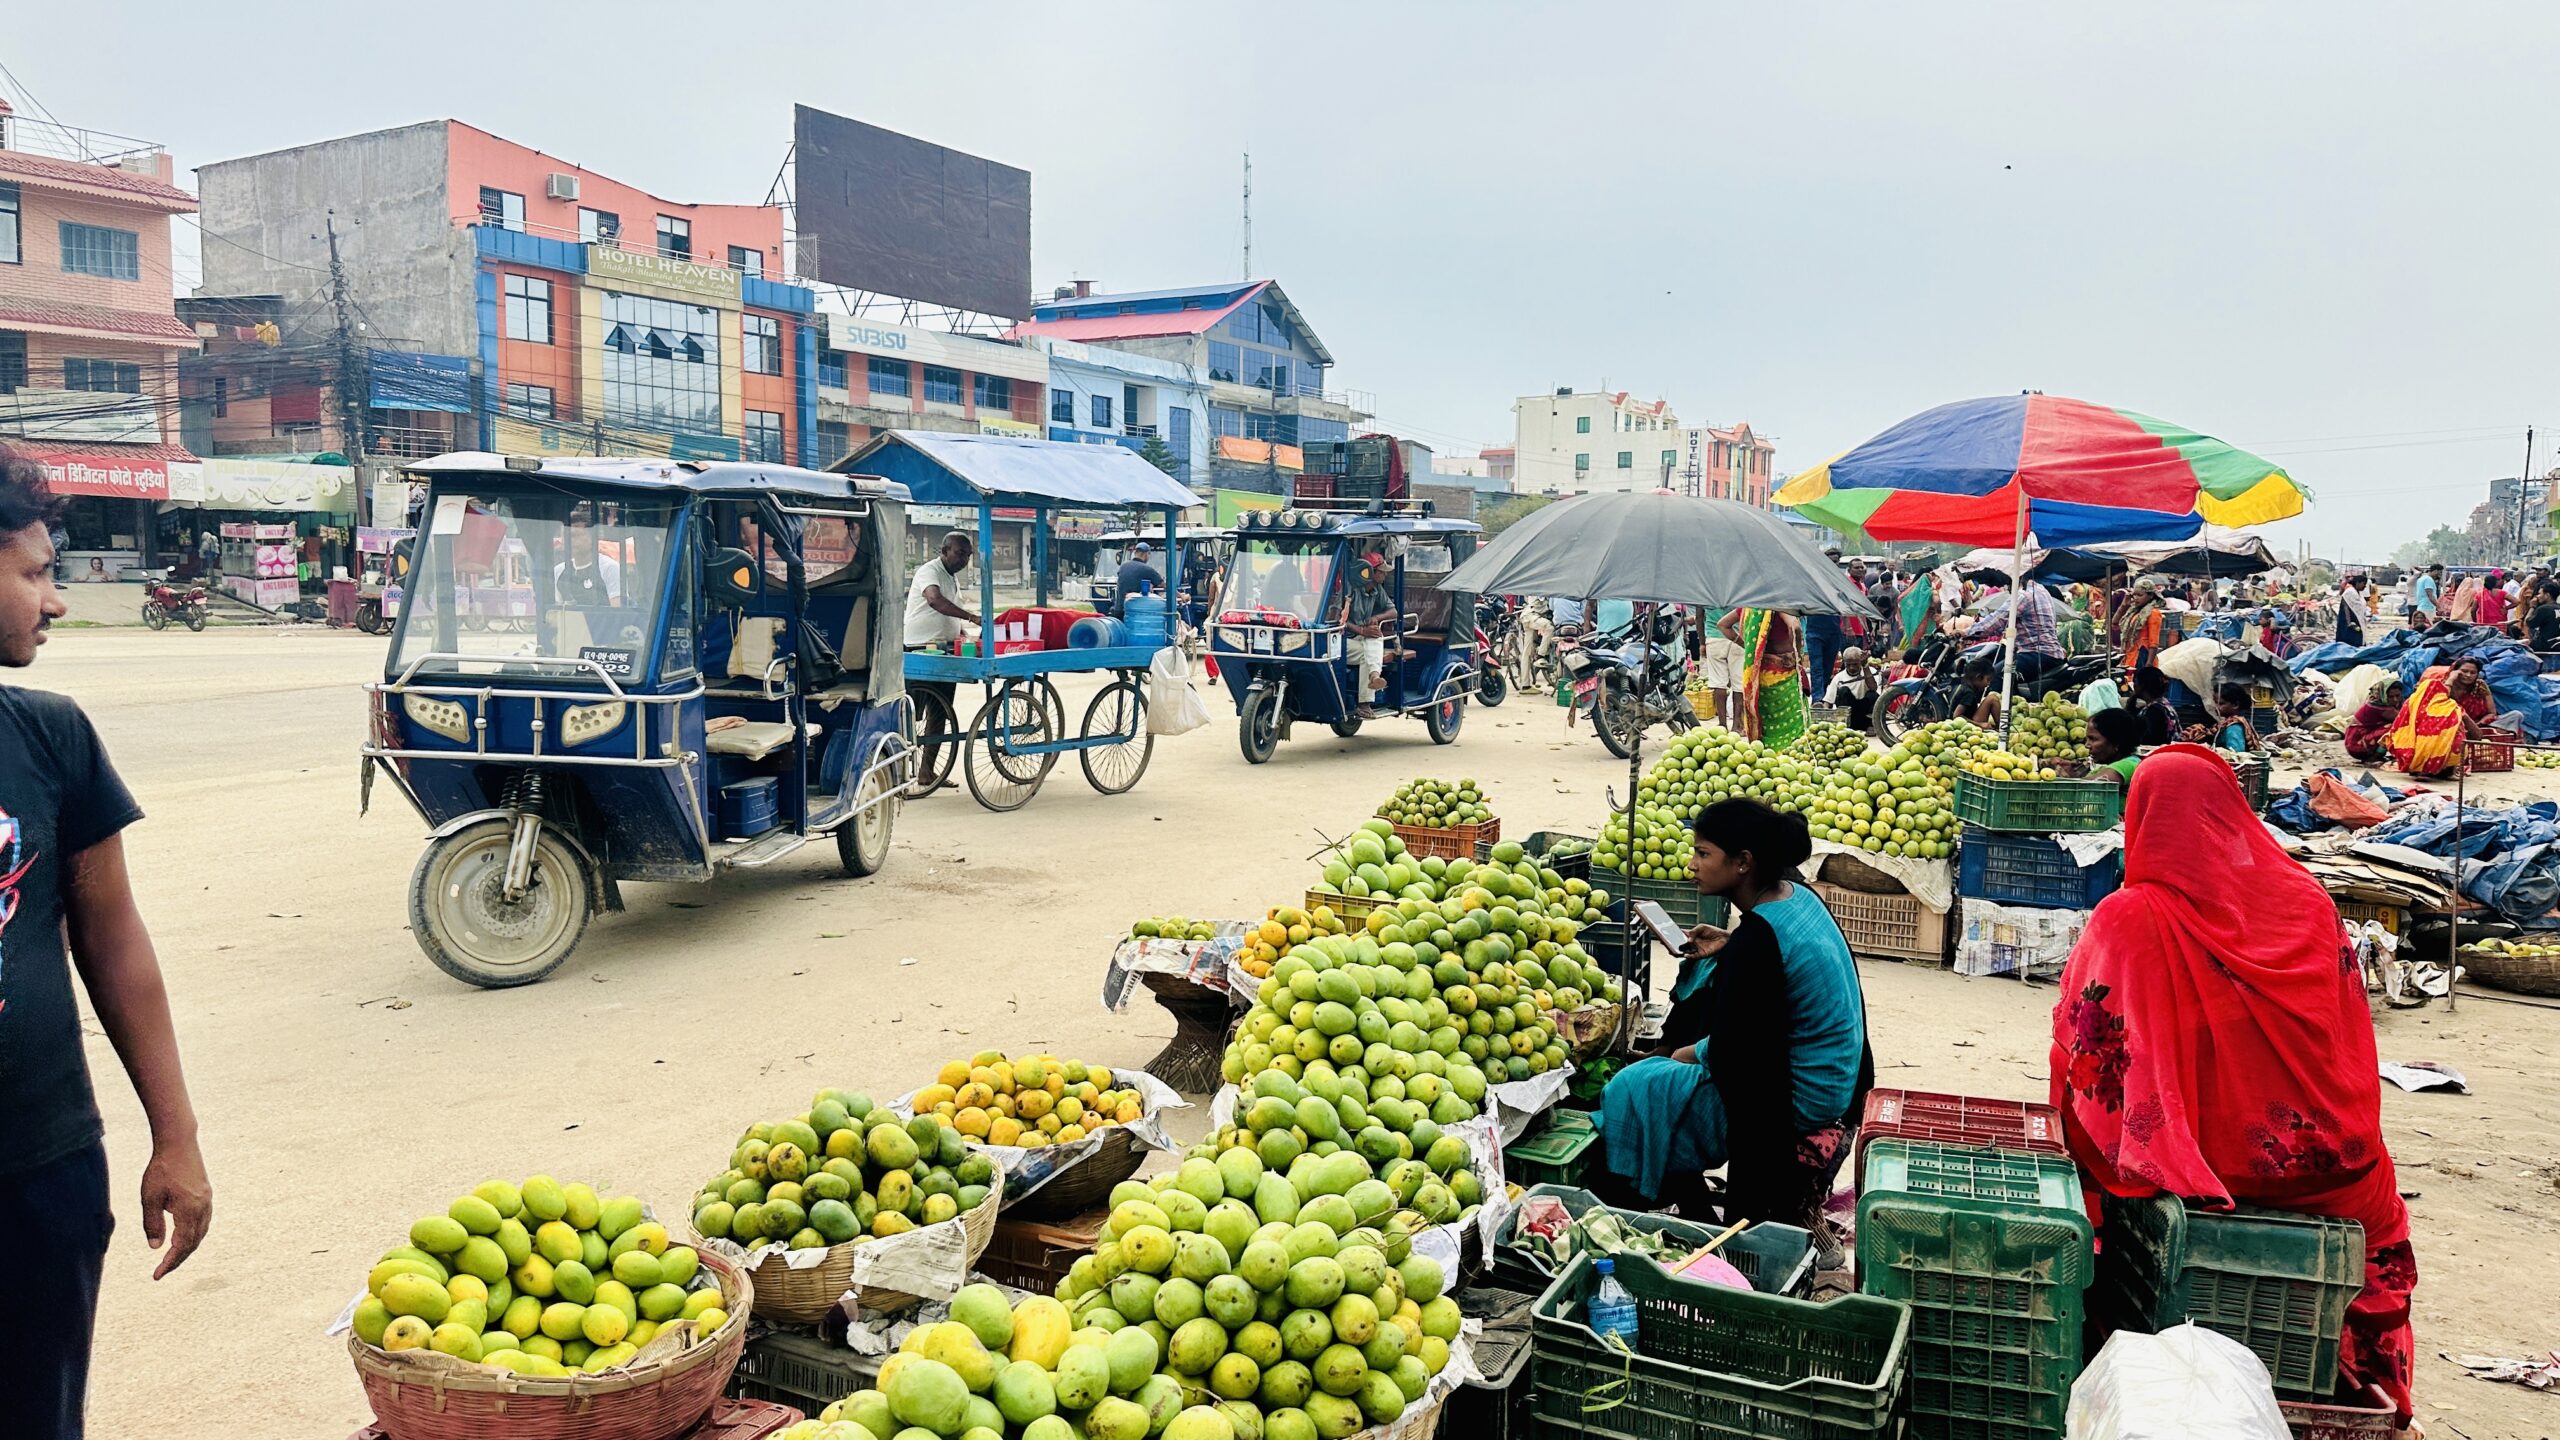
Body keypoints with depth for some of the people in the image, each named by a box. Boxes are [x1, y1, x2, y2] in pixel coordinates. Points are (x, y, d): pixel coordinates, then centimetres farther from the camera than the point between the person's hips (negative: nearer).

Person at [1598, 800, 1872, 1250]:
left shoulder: (1758, 939, -27)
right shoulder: (1796, 894, 0)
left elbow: (1732, 1053, -22)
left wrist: (1691, 1053, -3)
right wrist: (1729, 947, 7)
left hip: (1798, 1107, -10)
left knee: (1632, 1090, -3)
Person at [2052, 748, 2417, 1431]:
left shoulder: (2127, 918, -16)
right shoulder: (2308, 901, -5)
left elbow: (2079, 1046, -12)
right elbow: (2352, 1040, 2)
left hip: (2180, 1163, -3)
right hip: (2313, 1163, 3)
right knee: (2375, 1194, 32)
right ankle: (2369, 1386, 41)